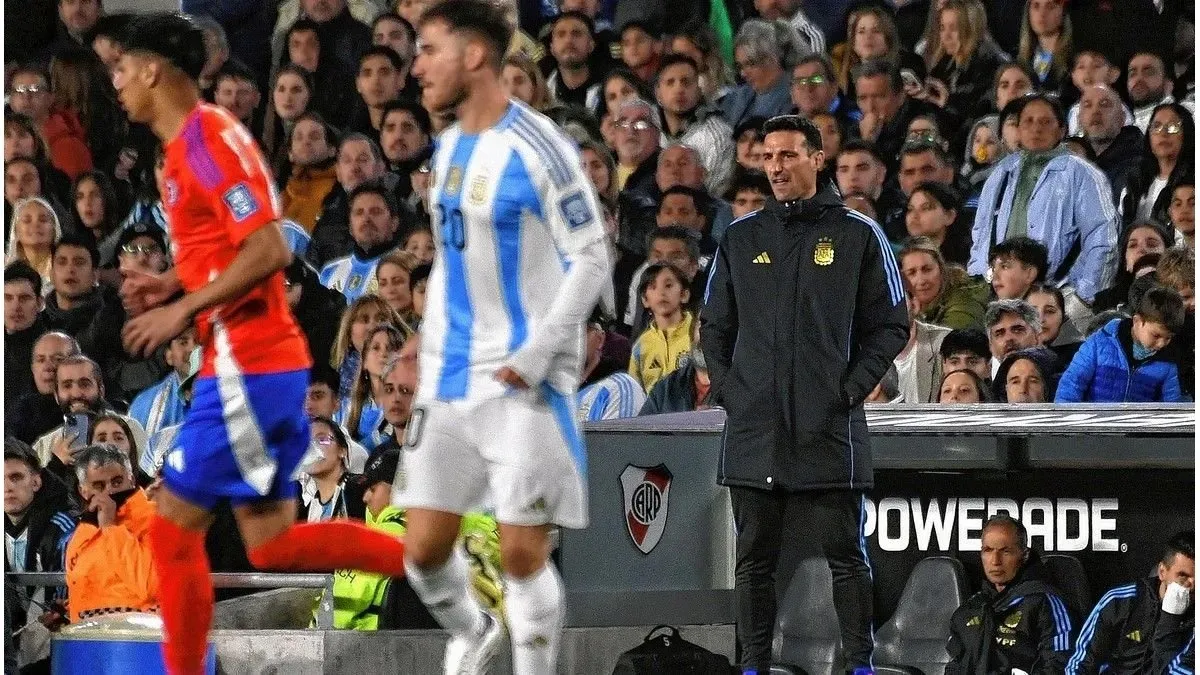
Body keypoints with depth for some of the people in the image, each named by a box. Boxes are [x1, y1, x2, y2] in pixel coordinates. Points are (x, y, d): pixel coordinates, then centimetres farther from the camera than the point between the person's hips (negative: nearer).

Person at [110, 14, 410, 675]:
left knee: (175, 526, -5)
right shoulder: (188, 145, 16)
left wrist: (183, 309, -19)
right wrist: (168, 285, 11)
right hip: (254, 364, 10)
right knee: (272, 543, 9)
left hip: (247, 368, -10)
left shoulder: (208, 140, -15)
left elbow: (268, 251, -23)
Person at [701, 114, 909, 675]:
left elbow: (891, 324, 4)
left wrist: (853, 387, -8)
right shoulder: (740, 239, 13)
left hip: (830, 428, -3)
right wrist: (726, 387, 2)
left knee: (845, 553, -2)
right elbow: (713, 326, 18)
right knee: (754, 558, 4)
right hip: (753, 428, 3)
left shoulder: (857, 235, 4)